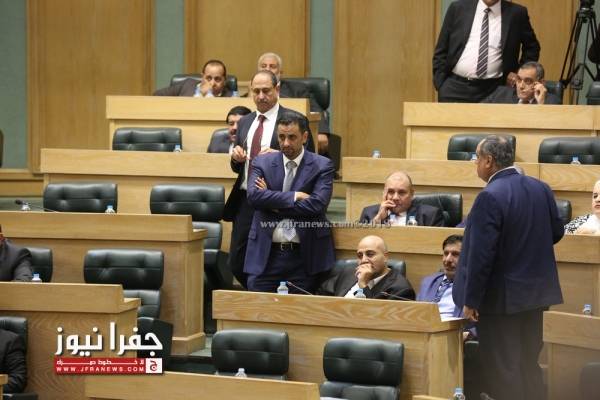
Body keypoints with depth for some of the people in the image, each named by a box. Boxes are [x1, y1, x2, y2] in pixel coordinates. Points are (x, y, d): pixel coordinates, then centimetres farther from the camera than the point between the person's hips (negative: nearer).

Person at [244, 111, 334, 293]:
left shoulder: (322, 166, 2)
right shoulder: (262, 162, 8)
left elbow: (317, 204, -12)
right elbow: (253, 195, -9)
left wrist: (272, 203, -8)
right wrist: (294, 196, -14)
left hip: (303, 256, -1)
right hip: (266, 254, 1)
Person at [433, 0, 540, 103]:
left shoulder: (516, 13, 2)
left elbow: (532, 47, 16)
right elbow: (441, 49, 7)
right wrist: (440, 83, 1)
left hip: (493, 89, -1)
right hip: (455, 87, 1)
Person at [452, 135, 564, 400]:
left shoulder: (490, 197, -21)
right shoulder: (541, 189, 1)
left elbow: (481, 254, -22)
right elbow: (556, 232, 13)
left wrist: (470, 300, -16)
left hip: (502, 298, -7)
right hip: (535, 291, 7)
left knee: (503, 371, 1)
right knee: (529, 366, 16)